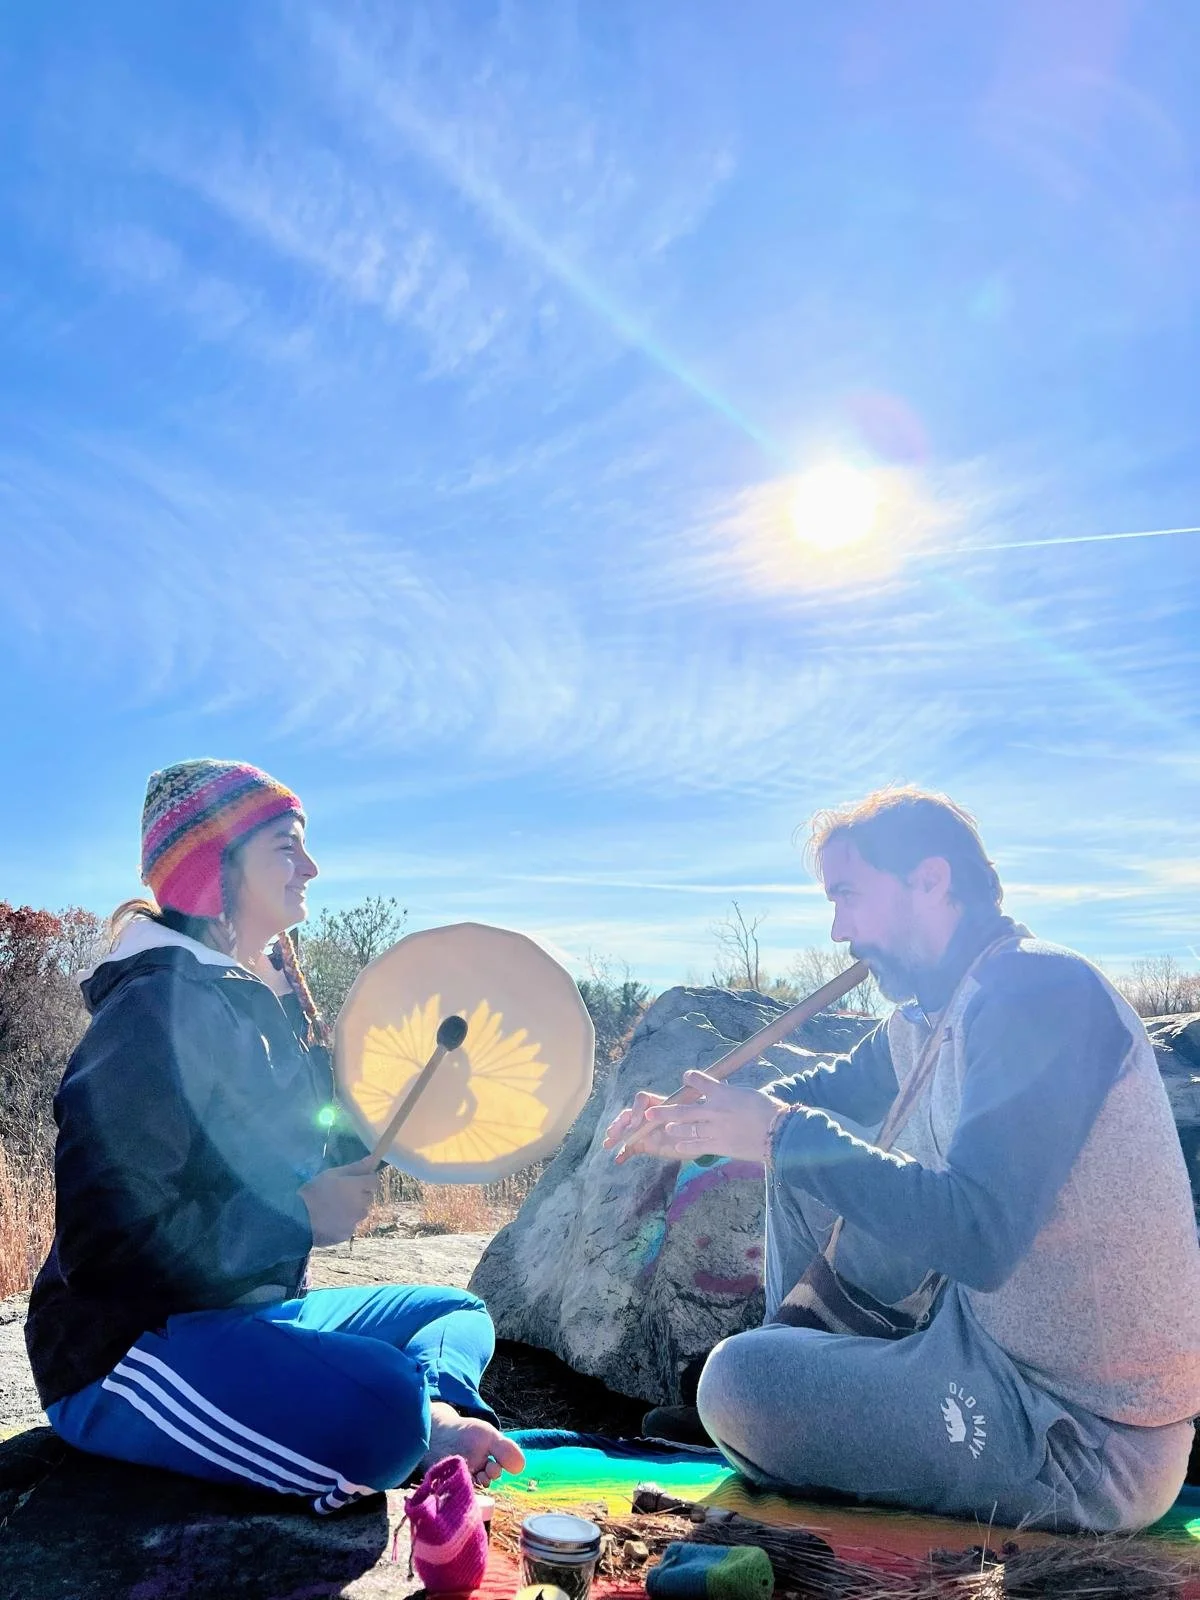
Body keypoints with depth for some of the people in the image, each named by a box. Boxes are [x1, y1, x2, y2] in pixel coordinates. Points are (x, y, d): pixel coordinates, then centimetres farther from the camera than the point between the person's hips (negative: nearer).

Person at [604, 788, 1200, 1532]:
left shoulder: (1040, 991, -23)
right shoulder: (929, 1014, 6)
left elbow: (977, 1234, -32)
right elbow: (835, 1089, 23)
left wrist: (784, 1135, -23)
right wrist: (702, 1126, 6)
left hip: (1083, 1434, -9)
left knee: (739, 1383, -19)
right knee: (805, 1170, 11)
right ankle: (808, 1367, 22)